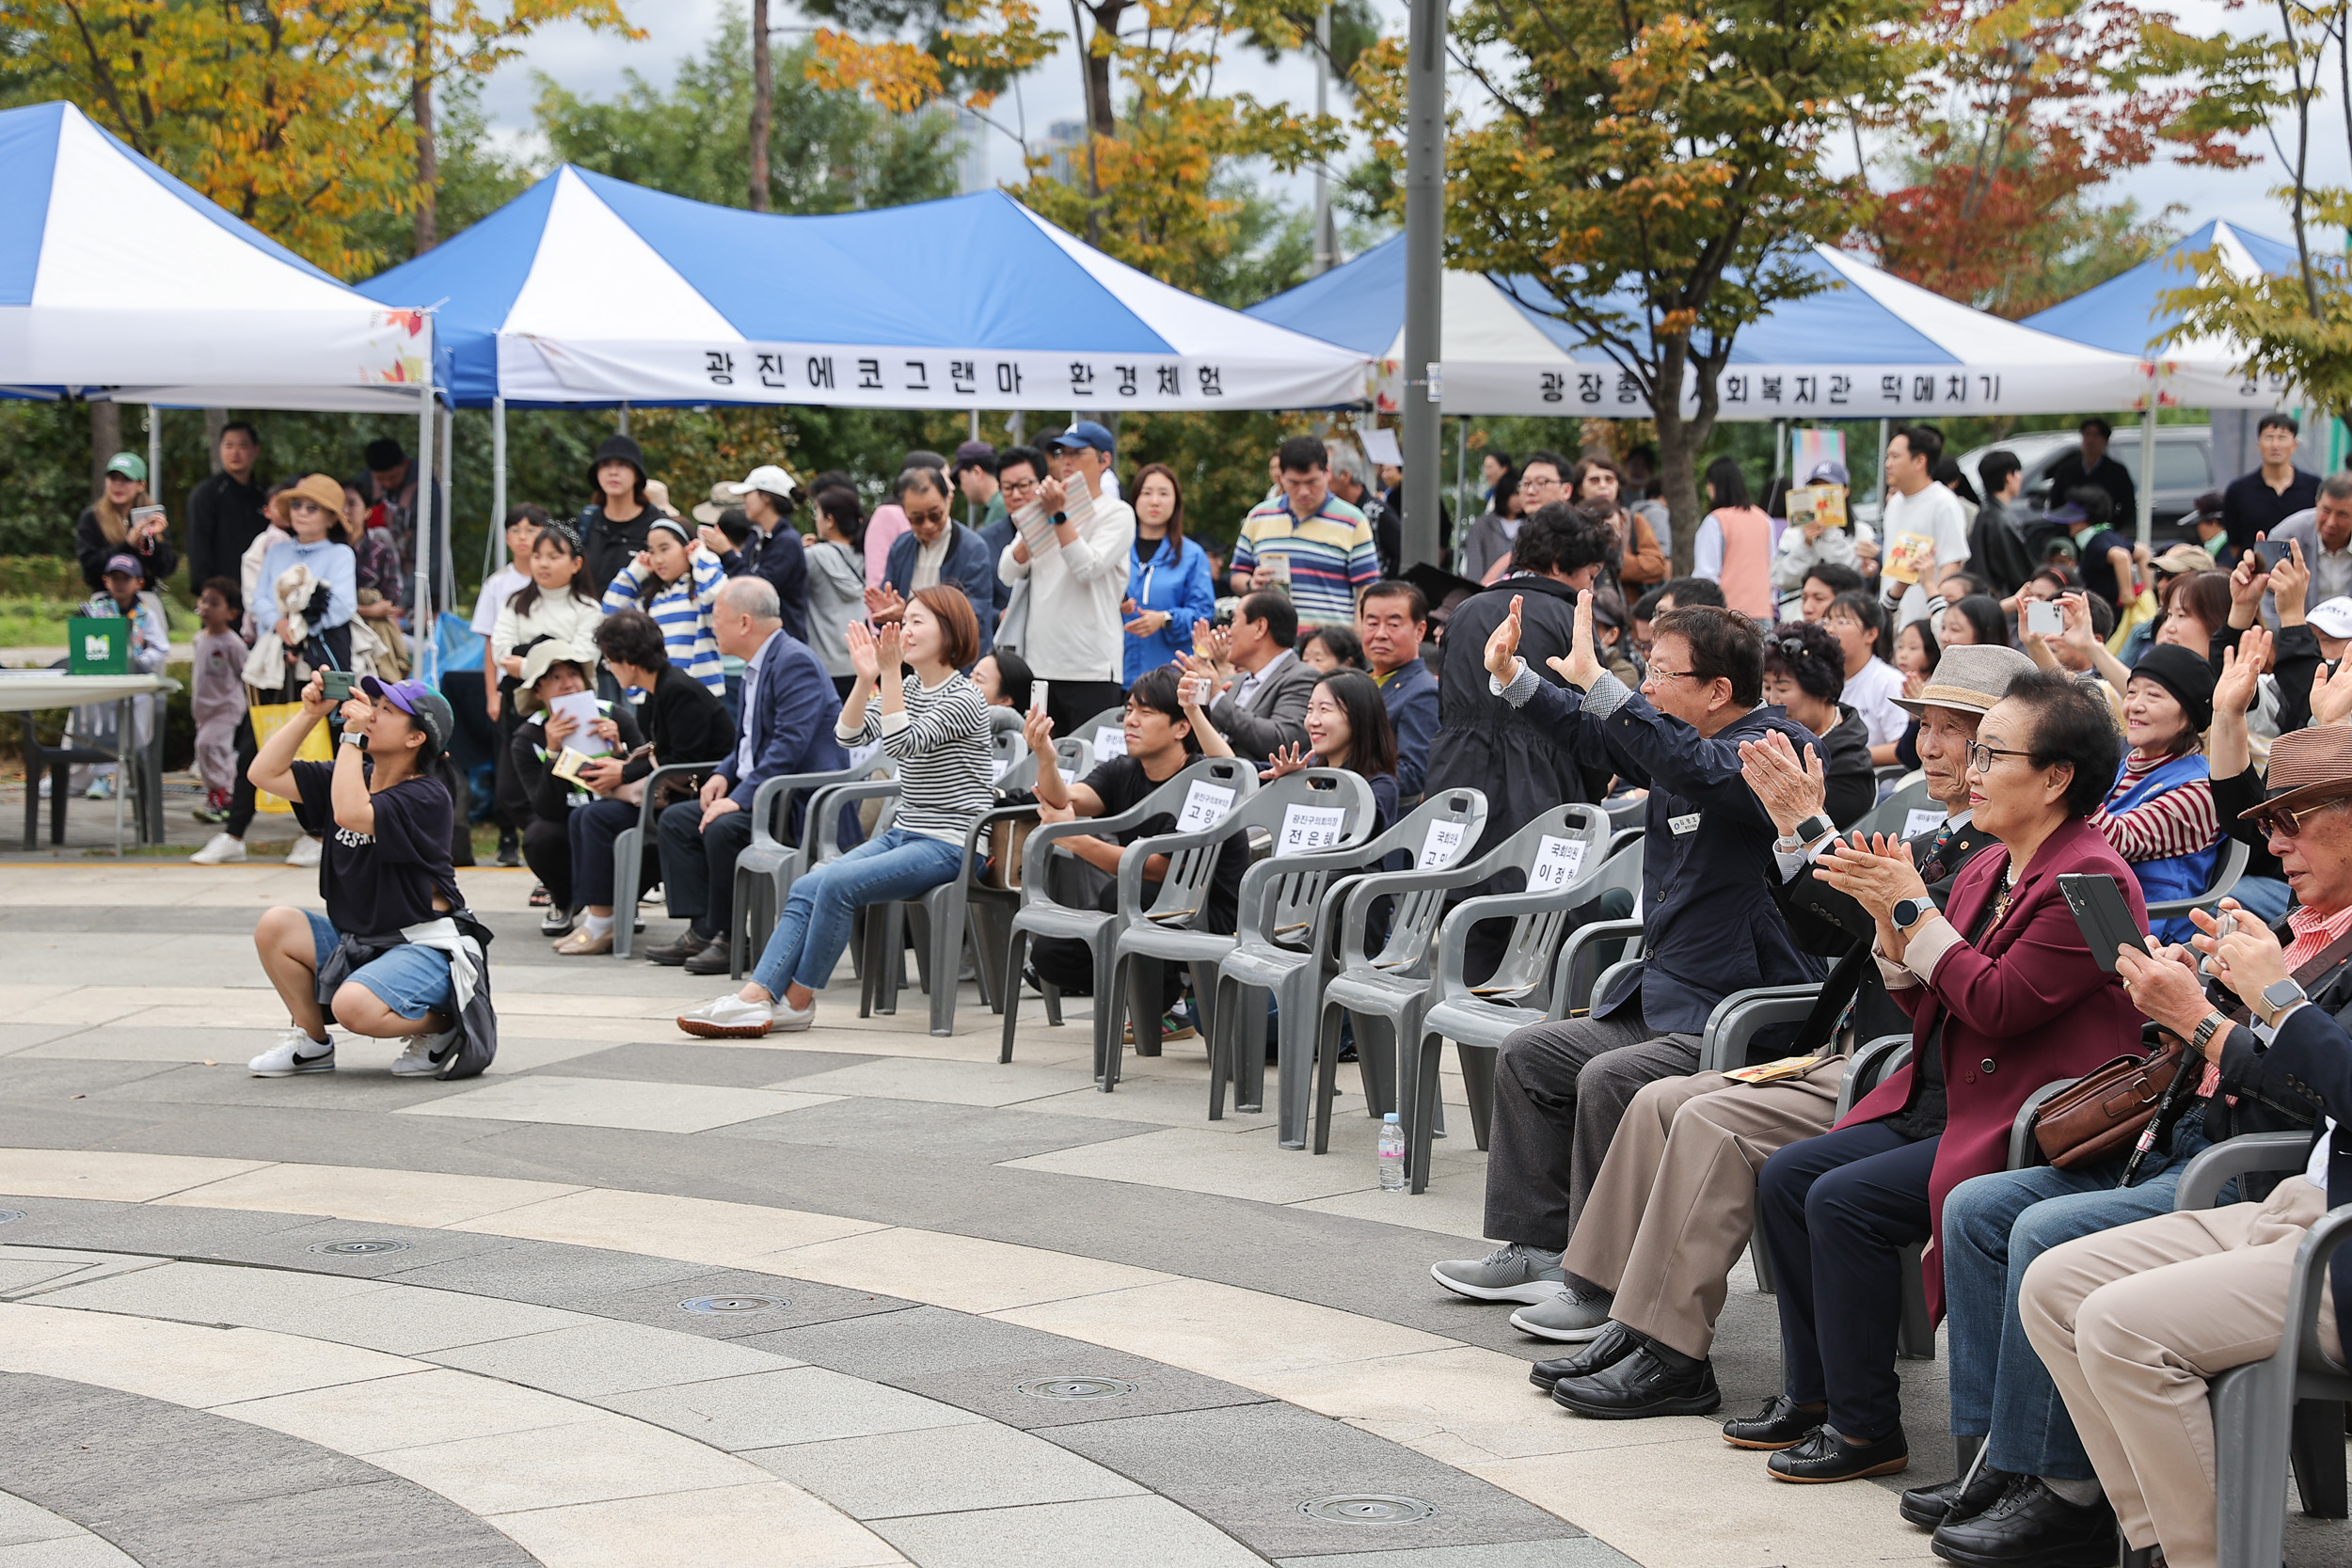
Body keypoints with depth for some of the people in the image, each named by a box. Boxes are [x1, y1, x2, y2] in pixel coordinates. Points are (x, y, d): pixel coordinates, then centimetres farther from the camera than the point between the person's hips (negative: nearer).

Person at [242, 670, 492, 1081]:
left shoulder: (427, 798, -16)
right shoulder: (350, 775, 9)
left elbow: (351, 813, -32)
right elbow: (264, 773, 4)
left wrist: (352, 736, -25)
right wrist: (310, 713, -3)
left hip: (423, 947, -8)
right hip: (355, 941, 8)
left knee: (353, 1005, -32)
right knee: (275, 926, -11)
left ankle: (441, 1027, -1)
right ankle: (312, 1043, 8)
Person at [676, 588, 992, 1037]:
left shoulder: (963, 698, -11)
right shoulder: (906, 690, 16)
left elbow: (902, 745, -23)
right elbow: (849, 735, 4)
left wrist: (891, 671, -26)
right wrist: (867, 678, -11)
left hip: (949, 844, -8)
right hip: (902, 835, 8)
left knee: (837, 882, -25)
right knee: (807, 887, -12)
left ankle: (798, 999, -14)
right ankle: (756, 996, -22)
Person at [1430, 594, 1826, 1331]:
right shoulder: (1681, 744, 12)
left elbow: (1696, 768, -37)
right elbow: (1595, 739, 28)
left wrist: (1597, 681, -40)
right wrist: (1513, 677, 18)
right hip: (1660, 996, 11)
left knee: (1609, 1080, -28)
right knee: (1527, 1056, 12)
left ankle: (1605, 1287, -18)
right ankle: (1539, 1248, 17)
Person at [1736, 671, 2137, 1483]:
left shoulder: (2092, 881, -15)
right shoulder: (1987, 869, 13)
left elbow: (1996, 1005, -21)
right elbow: (1929, 1008, 15)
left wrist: (1913, 910, -15)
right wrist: (1889, 920, 0)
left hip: (2020, 1129, -10)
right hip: (1936, 1106, 10)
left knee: (1845, 1201, -22)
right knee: (1785, 1176, 1)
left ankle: (1865, 1425, -11)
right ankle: (1811, 1393, 10)